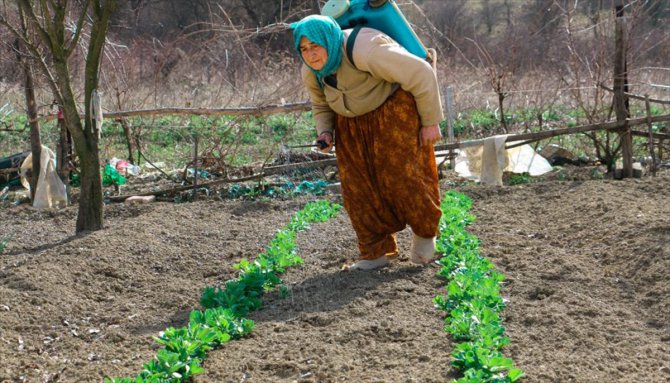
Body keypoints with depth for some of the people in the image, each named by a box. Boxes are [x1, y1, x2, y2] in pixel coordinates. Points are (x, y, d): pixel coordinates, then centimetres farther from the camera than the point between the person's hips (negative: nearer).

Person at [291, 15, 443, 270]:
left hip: (395, 109, -6)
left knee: (403, 175, -9)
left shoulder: (364, 51, -34)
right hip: (354, 122, 6)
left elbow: (421, 74, -26)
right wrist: (325, 132, -8)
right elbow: (321, 106, 13)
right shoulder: (311, 73, -10)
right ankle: (376, 251, 5)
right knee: (358, 183, -3)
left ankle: (425, 231, 17)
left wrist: (431, 121, -19)